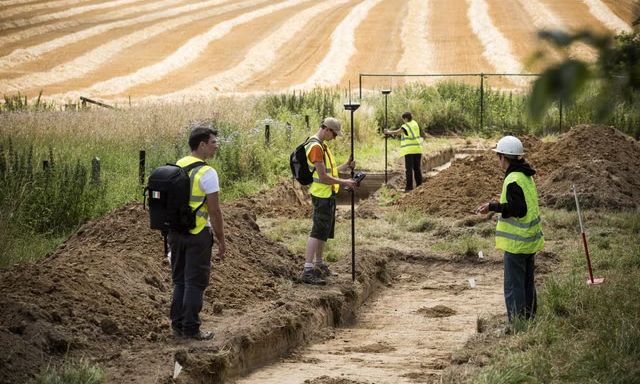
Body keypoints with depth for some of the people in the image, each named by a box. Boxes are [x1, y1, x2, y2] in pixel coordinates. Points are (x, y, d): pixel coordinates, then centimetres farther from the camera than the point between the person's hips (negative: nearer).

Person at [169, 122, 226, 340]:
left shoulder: (177, 167, 7)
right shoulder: (207, 173, -16)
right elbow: (215, 211, -15)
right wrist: (221, 240, -7)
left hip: (176, 231, 7)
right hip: (198, 234, -7)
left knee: (180, 280, 16)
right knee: (195, 282, 0)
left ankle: (178, 326, 19)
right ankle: (191, 329, 3)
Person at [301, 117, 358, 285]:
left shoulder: (322, 145, 14)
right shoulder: (316, 147, -19)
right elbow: (323, 177, -22)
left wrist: (344, 167, 5)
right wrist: (344, 182, -15)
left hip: (327, 194, 10)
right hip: (321, 195, -10)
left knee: (325, 231, 17)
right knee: (318, 231, -13)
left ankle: (319, 264, 28)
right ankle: (308, 270, -17)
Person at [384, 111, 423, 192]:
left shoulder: (405, 126, -9)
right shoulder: (415, 124, 11)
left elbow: (396, 132, 4)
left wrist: (388, 132, 20)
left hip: (409, 150, -6)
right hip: (417, 149, 6)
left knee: (409, 169, -4)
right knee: (417, 168, 9)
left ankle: (409, 187, -7)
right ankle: (419, 186, 9)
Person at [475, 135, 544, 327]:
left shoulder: (513, 180, -20)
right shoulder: (527, 176, 10)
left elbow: (519, 209, -24)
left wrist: (493, 207, -19)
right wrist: (500, 205, 20)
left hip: (516, 243, -10)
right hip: (530, 241, 10)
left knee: (513, 286, -3)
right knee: (528, 283, 17)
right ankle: (529, 320, 25)